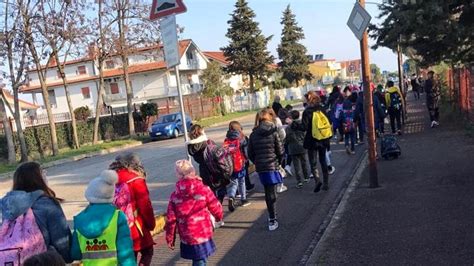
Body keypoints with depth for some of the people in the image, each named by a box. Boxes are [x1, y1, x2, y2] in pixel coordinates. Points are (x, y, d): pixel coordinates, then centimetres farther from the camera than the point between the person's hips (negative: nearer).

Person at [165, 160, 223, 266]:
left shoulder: (174, 195, -4)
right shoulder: (204, 189, -11)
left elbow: (171, 219, -1)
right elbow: (216, 208, -1)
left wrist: (170, 238, 11)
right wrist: (219, 217, 22)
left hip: (186, 238, 3)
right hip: (203, 234, -2)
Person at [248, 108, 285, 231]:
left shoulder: (253, 134, 3)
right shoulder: (273, 132, -8)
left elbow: (250, 154, 5)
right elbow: (280, 151, -6)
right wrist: (279, 162, 10)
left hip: (260, 167, 4)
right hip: (272, 166, -4)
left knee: (268, 193, 18)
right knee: (271, 194, 1)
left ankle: (272, 217, 28)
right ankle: (272, 221, 3)